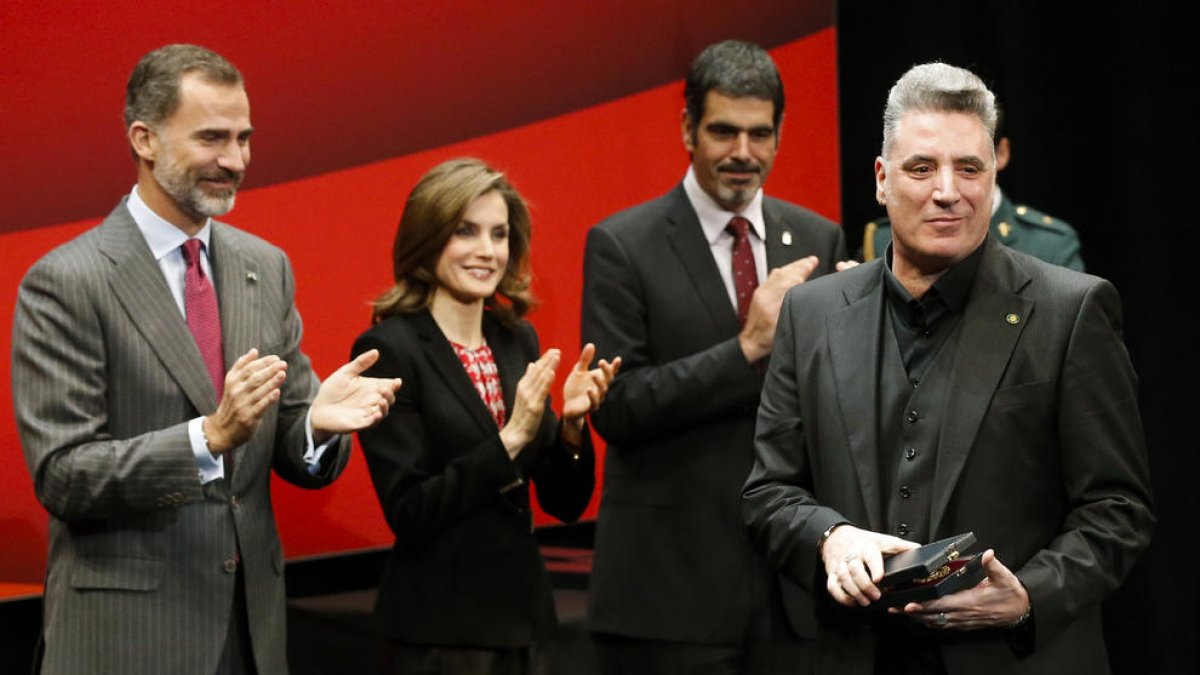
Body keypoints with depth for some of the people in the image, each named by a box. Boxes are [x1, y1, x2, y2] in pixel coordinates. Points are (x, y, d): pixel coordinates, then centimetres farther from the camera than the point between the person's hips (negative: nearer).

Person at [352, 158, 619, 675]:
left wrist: (570, 424, -10)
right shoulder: (388, 349, -11)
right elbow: (408, 513, -15)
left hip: (527, 615, 6)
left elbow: (564, 502, 7)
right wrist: (511, 438, -22)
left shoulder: (519, 340, 6)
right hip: (440, 631, -6)